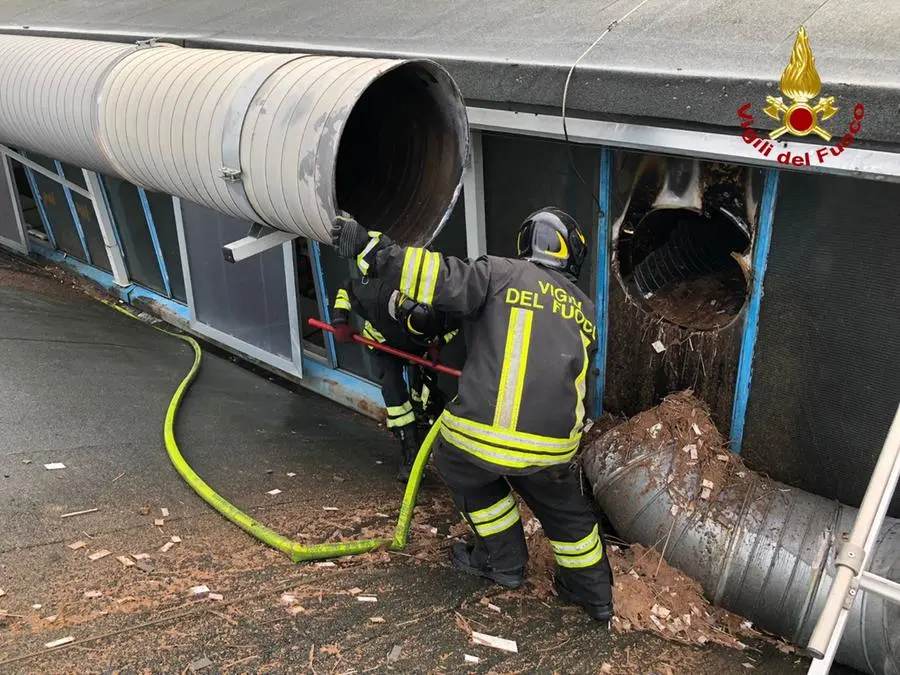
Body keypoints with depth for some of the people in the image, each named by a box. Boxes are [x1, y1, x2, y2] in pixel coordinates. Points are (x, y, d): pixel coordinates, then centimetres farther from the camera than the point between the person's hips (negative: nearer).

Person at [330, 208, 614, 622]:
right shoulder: (584, 310, 17)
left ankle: (504, 560, 36)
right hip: (552, 445, 4)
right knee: (563, 507, 30)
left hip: (484, 433, -4)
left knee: (457, 465, 29)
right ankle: (595, 593, 41)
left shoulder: (500, 274, 1)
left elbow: (439, 278, -11)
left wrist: (368, 249, -6)